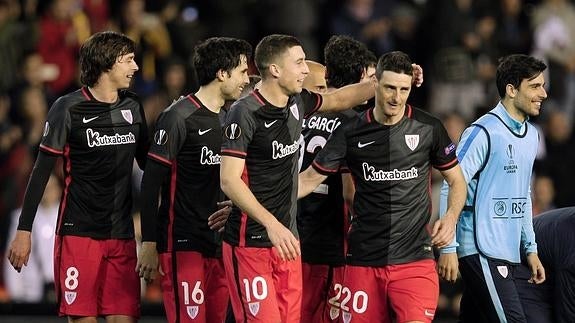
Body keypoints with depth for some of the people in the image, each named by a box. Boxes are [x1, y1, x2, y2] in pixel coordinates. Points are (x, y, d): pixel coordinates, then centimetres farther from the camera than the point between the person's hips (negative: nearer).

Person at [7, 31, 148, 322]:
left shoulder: (132, 107, 10)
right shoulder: (68, 109, -5)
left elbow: (148, 164, 21)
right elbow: (41, 172, -4)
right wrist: (24, 230, -8)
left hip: (121, 234, 5)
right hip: (78, 231, -4)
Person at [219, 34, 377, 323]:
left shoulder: (297, 103, 7)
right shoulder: (245, 114, -15)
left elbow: (339, 99, 26)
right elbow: (229, 180, -19)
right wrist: (272, 224, -26)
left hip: (286, 238, 8)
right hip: (251, 242, -8)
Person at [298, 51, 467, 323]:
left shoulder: (428, 128, 1)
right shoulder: (350, 133, 2)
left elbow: (456, 180, 12)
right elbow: (310, 179, 8)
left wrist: (450, 218, -7)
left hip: (414, 259, -1)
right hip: (363, 260, 2)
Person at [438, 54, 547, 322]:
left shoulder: (531, 134, 16)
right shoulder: (484, 133, -11)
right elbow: (451, 187, -13)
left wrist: (531, 249, 20)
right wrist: (449, 248, -17)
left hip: (508, 253, 8)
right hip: (480, 250, -8)